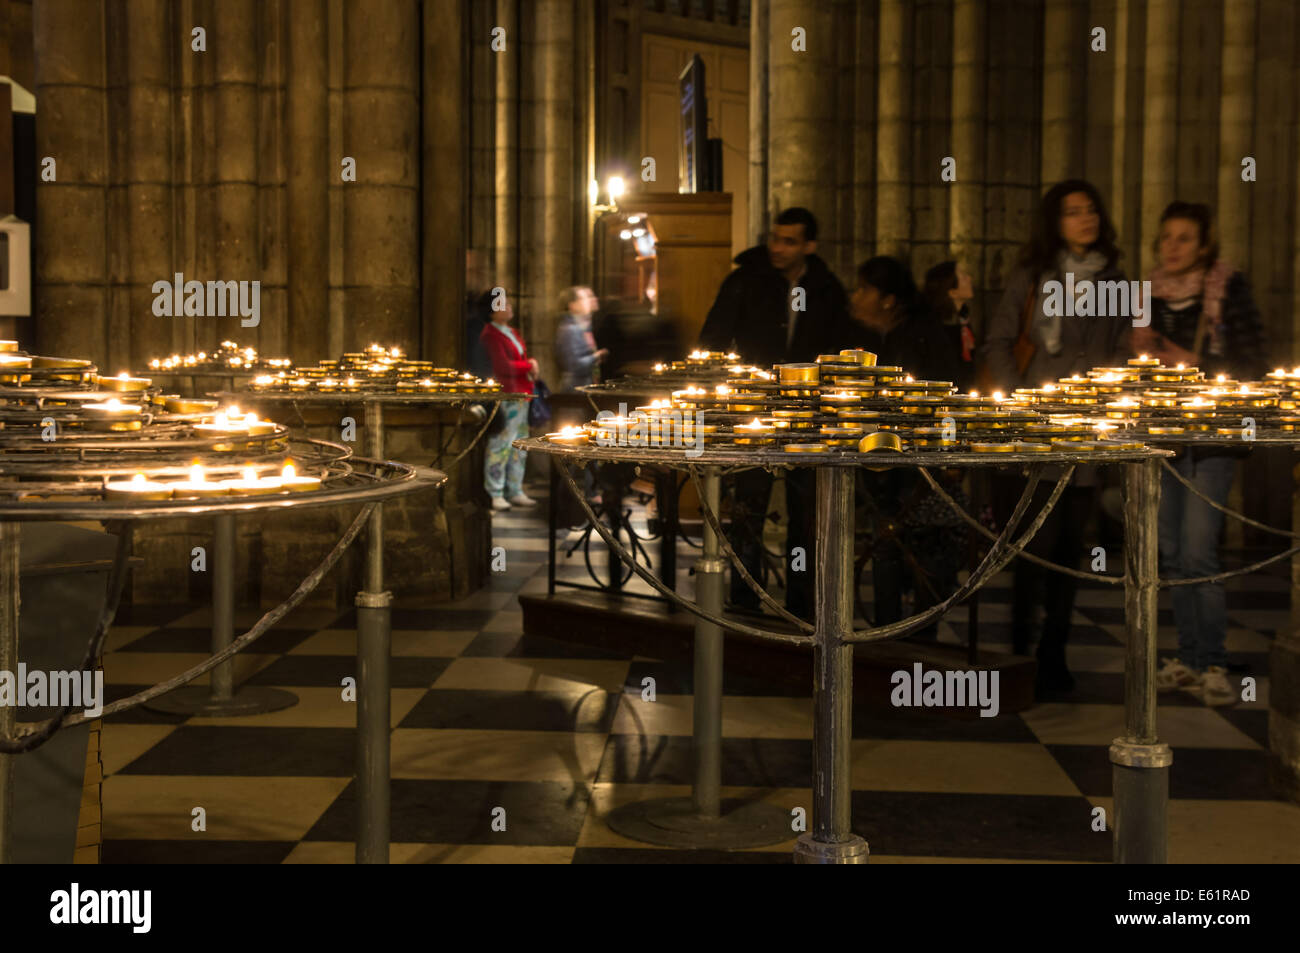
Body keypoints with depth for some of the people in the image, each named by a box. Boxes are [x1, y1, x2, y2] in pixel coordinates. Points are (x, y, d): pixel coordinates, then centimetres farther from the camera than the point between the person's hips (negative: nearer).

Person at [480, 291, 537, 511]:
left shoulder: (513, 332, 18)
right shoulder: (491, 335, -10)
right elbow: (504, 366, -17)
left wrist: (530, 365, 1)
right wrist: (529, 365, -5)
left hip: (521, 394, 9)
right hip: (503, 396, -9)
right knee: (500, 445, -7)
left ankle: (516, 492, 19)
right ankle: (496, 495, -1)